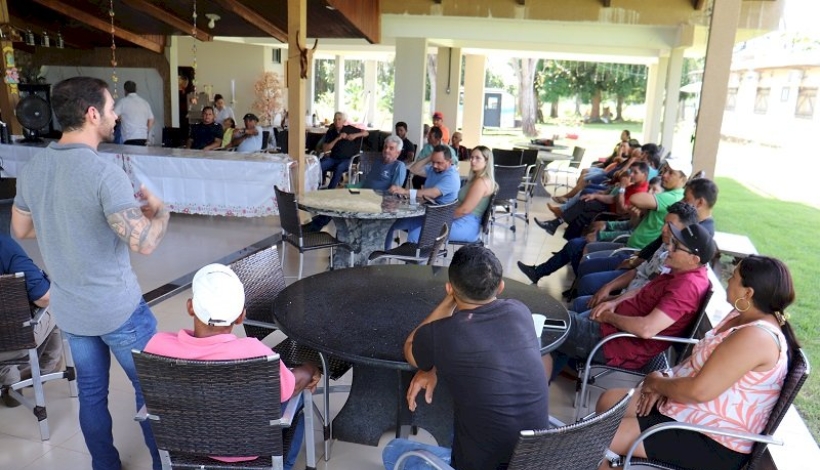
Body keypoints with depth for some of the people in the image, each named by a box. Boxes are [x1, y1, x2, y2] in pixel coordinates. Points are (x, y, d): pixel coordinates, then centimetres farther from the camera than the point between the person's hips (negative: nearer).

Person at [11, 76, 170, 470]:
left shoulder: (31, 169, -1)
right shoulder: (104, 173, -24)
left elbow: (20, 230, 14)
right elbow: (144, 243, -30)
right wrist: (160, 210, -11)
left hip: (67, 309, 7)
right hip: (118, 309, -7)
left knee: (91, 392, 20)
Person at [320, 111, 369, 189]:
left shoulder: (349, 129, 0)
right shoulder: (330, 132, 5)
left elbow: (366, 133, 0)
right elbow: (324, 149, -5)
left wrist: (355, 135, -19)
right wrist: (337, 139, -15)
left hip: (346, 159, -2)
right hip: (333, 158, 2)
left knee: (339, 168, -36)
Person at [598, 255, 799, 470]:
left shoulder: (755, 337, -27)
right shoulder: (743, 316, 4)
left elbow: (698, 391, -29)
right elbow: (700, 359, 13)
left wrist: (656, 383, -11)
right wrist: (666, 381, -4)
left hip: (713, 441, -10)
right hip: (694, 412, 10)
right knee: (608, 401, 10)